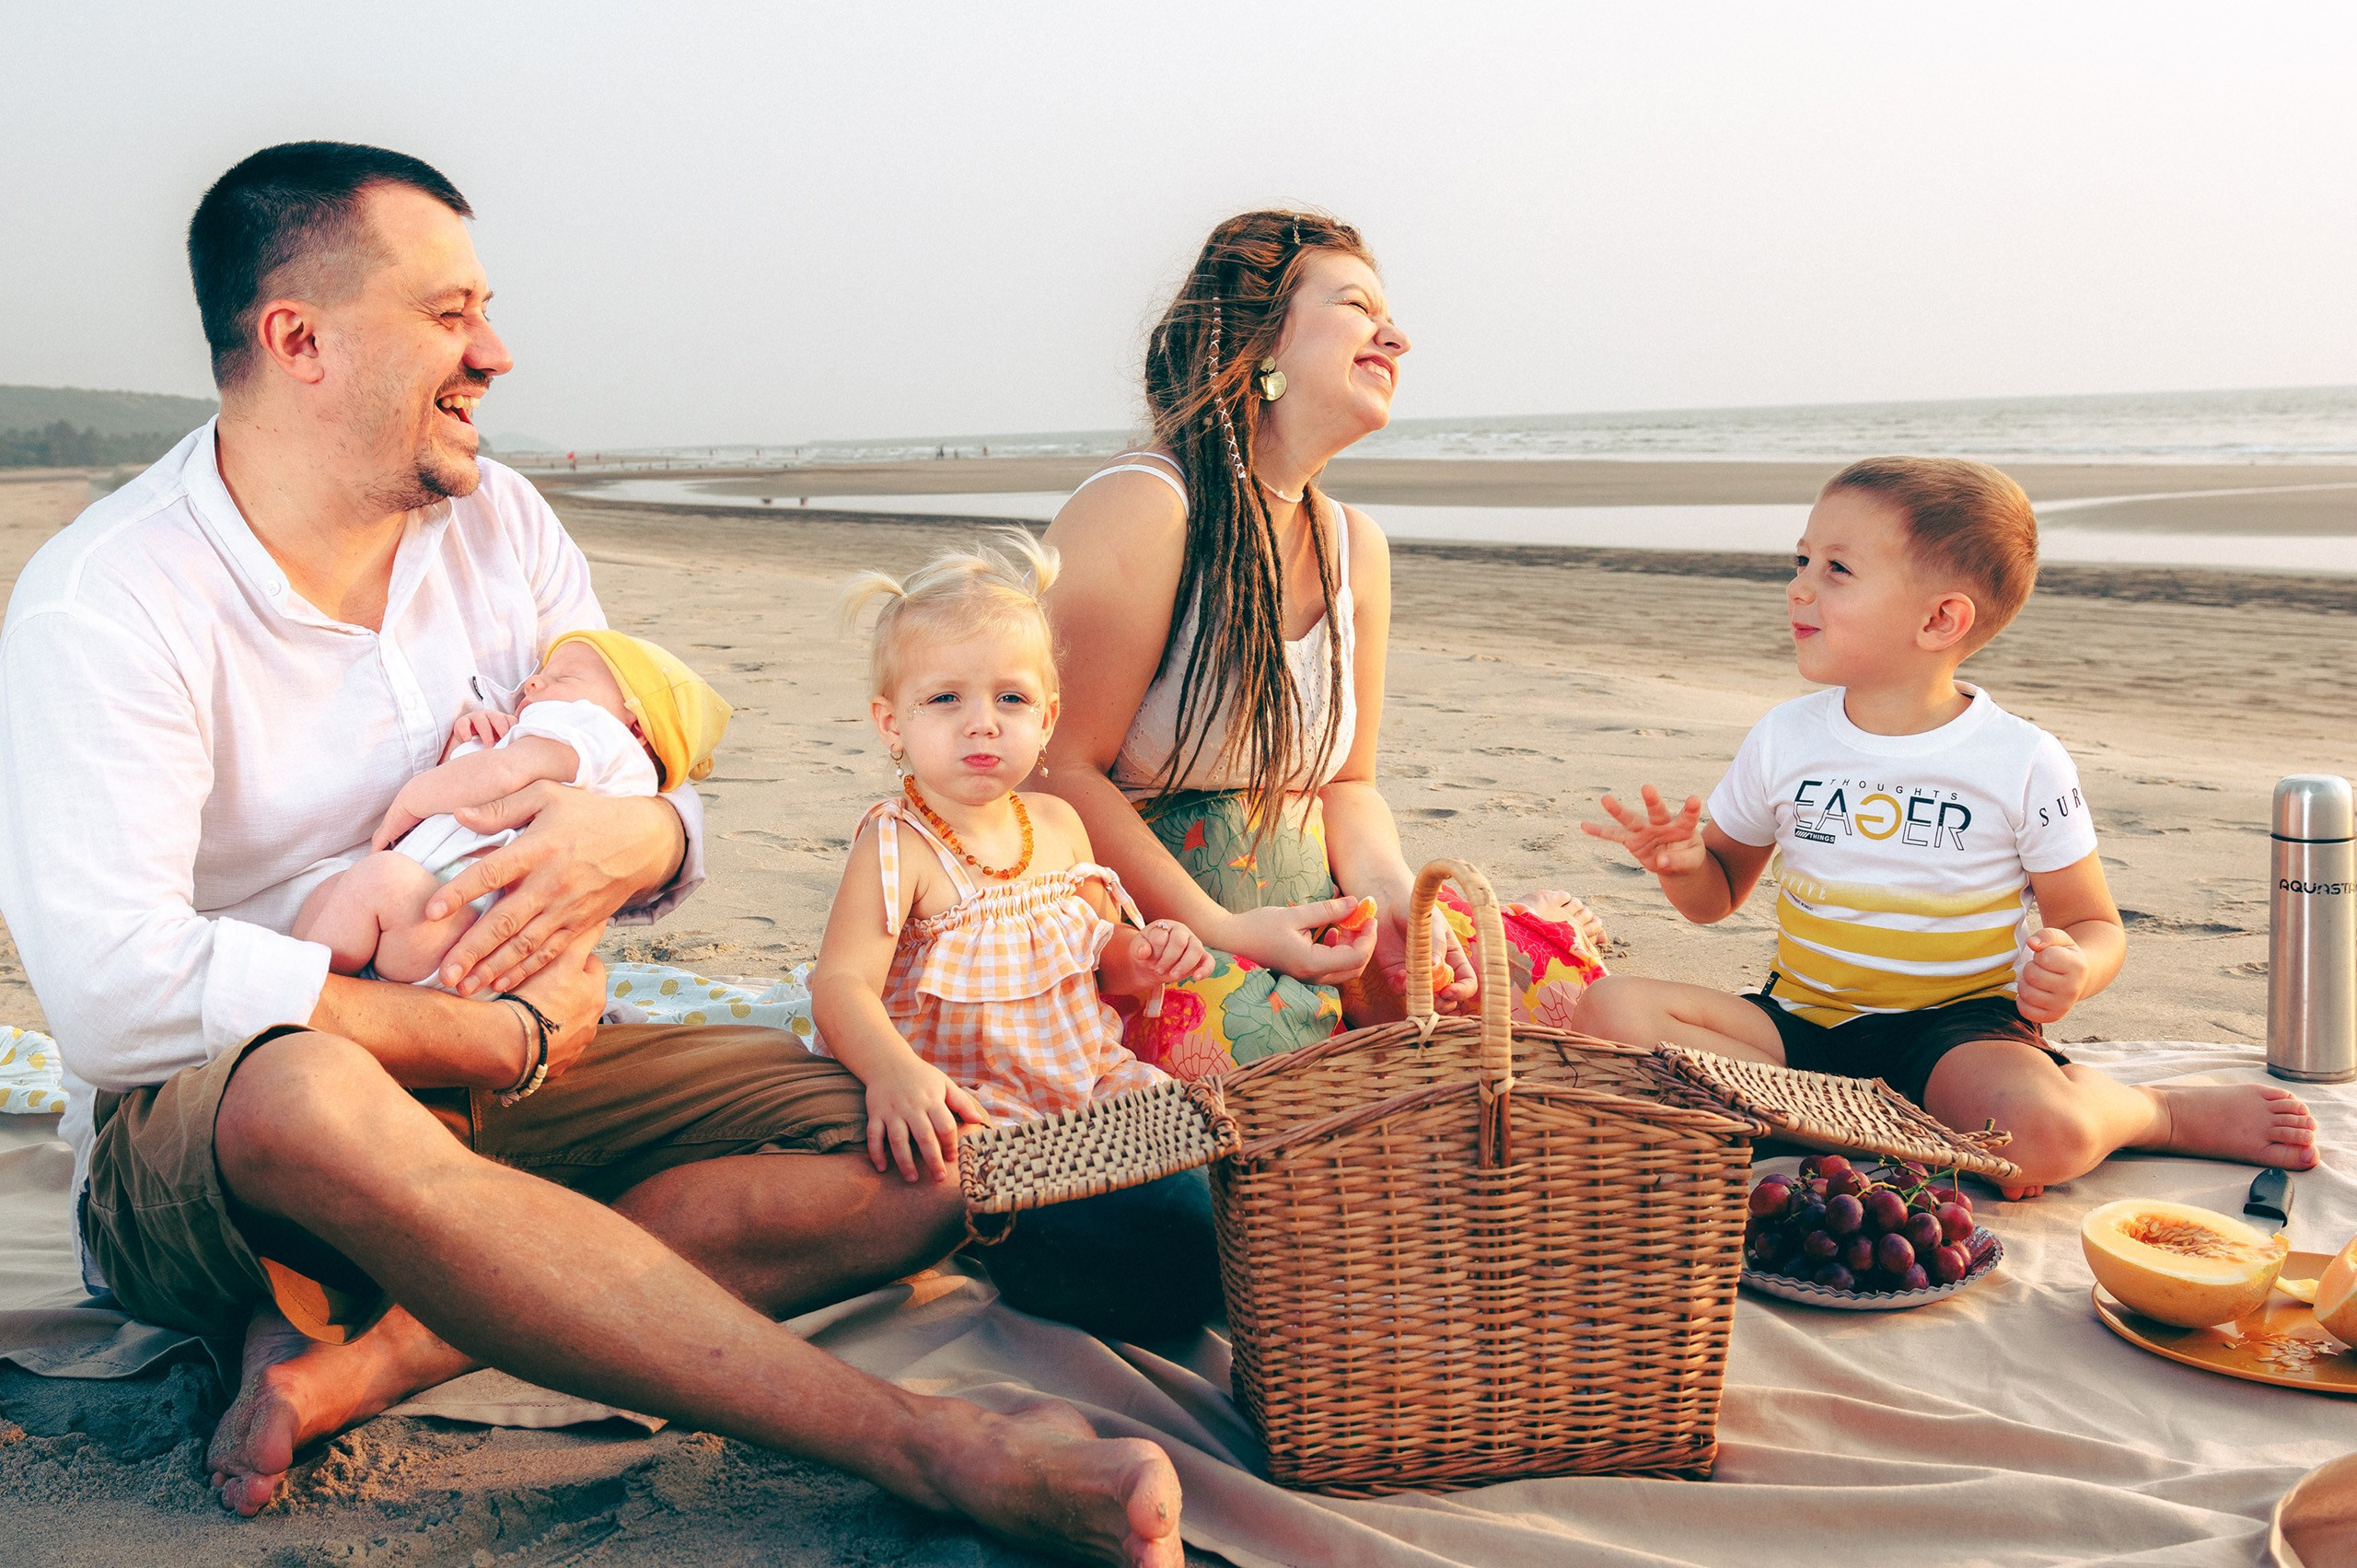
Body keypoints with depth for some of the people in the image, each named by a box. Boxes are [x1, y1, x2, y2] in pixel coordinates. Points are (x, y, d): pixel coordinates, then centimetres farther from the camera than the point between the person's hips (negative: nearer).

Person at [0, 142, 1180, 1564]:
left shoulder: (503, 524, 5)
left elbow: (681, 821, 8)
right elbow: (115, 992, -26)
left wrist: (636, 839, -18)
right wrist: (514, 1037, -20)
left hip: (507, 1095, 6)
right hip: (197, 1132, -5)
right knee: (308, 1094, -43)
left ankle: (372, 1351, -23)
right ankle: (923, 1445, -39)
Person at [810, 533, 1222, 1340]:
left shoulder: (1058, 826, 7)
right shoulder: (898, 849, -14)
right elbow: (842, 986, -25)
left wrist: (1137, 958, -4)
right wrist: (893, 1073, -45)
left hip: (1090, 1090, 7)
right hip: (965, 1120, -7)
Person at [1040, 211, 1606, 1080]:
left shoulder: (1354, 547, 10)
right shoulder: (1141, 506, -14)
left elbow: (1344, 782, 14)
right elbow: (1062, 767, -17)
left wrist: (1394, 901, -7)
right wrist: (1224, 933, -19)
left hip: (1310, 918, 7)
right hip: (1153, 924, -7)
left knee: (1558, 968, -10)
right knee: (1272, 1027, -37)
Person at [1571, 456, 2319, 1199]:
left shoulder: (2023, 762, -5)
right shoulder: (1782, 739, 4)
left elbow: (2095, 925, 4)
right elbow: (1719, 893, 14)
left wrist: (2074, 968, -21)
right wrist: (1685, 863, -10)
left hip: (1958, 1028, -4)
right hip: (1805, 1021, 4)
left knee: (2046, 1136, -38)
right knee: (1609, 1011, -22)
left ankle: (2161, 1110, 1)